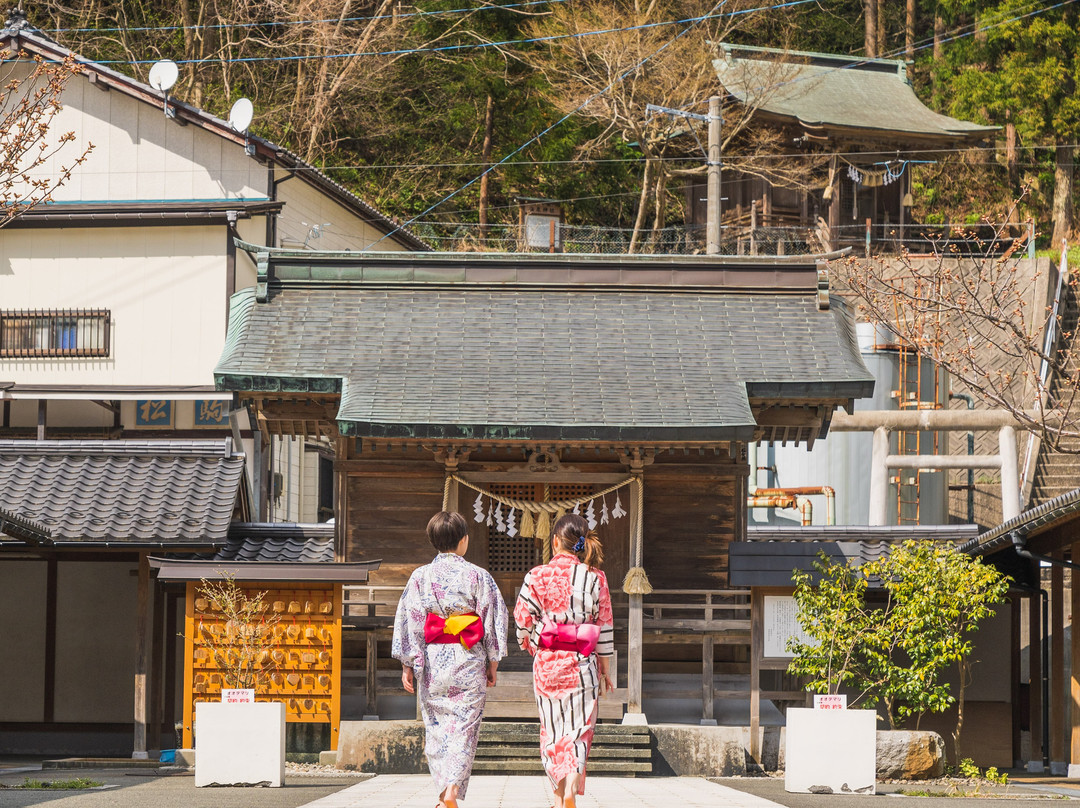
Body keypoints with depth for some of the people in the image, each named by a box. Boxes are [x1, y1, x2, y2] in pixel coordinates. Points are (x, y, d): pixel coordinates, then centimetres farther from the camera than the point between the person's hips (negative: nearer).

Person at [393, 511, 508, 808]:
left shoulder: (420, 576, 0)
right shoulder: (479, 577, -2)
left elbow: (409, 622, -3)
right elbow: (492, 622, -1)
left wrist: (407, 666, 2)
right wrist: (492, 665, 7)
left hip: (432, 661, 2)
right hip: (468, 662, -1)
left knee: (437, 727, 12)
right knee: (464, 727, 0)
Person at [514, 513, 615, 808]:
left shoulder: (537, 576, -5)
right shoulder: (595, 578, -3)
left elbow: (522, 619, -3)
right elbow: (604, 626, 1)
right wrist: (605, 667, 10)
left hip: (546, 662, 0)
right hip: (582, 662, 0)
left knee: (552, 729, 12)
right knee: (579, 728, 5)